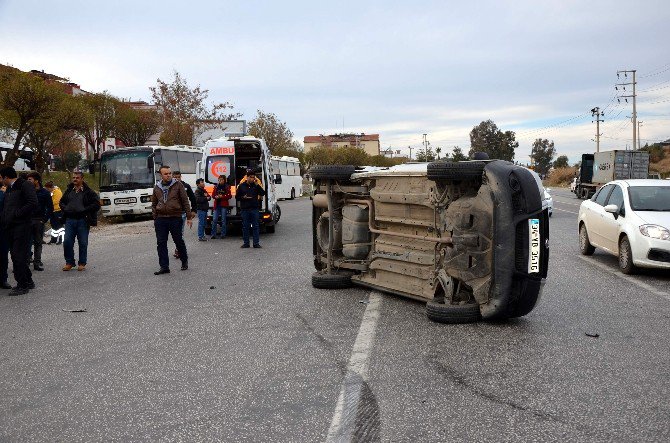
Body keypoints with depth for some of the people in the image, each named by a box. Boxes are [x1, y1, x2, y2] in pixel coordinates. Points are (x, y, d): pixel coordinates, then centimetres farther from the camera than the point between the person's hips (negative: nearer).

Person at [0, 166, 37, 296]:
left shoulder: (25, 185, -7)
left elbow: (33, 202, -19)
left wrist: (16, 214, -17)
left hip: (21, 226, -9)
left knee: (19, 257, -8)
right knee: (15, 256, 12)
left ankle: (22, 285, -2)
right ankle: (28, 282, 22)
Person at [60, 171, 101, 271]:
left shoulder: (88, 192, -1)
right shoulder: (69, 190, 13)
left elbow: (96, 204, -5)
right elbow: (62, 202, 25)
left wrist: (84, 210, -13)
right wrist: (65, 209, 4)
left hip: (83, 220, -4)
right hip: (70, 219, 4)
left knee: (83, 243, 2)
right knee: (67, 242, -1)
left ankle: (82, 263, 14)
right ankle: (69, 262, 11)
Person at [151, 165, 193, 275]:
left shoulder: (178, 185, 0)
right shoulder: (157, 187, 10)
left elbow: (185, 202, 0)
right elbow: (154, 204, 18)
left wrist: (189, 217, -3)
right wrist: (155, 218, 10)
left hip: (175, 218, -3)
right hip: (160, 219, 3)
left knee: (179, 241, 5)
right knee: (161, 243, 1)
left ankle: (184, 262, 25)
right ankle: (164, 267, 7)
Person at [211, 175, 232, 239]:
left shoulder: (227, 187, 1)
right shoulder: (216, 186, 11)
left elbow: (229, 196, -2)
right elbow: (213, 194, 15)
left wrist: (222, 196, -13)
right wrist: (216, 197, -7)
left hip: (224, 205, -3)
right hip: (217, 205, 3)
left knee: (223, 220, 0)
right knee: (214, 220, -3)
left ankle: (223, 234, 6)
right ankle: (213, 234, 1)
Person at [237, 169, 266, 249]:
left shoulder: (256, 185, 7)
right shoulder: (241, 186, 5)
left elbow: (263, 193, -3)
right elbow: (237, 197, 8)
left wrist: (257, 185, -10)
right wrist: (243, 197, -12)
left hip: (254, 209, 1)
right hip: (245, 209, 0)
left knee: (256, 226, 1)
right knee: (245, 227, 4)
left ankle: (256, 243, 5)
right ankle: (246, 243, 11)